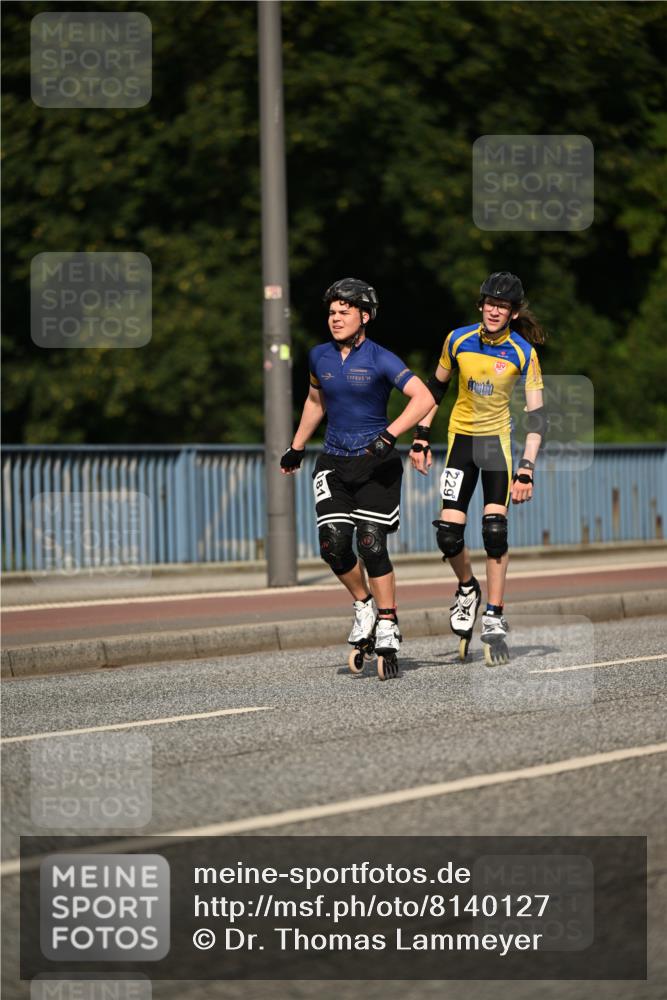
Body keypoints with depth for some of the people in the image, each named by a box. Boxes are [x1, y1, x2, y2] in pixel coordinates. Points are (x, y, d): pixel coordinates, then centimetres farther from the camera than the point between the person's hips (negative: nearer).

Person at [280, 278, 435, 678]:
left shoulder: (380, 360, -10)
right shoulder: (320, 357, 6)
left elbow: (424, 398, -18)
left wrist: (389, 435, -26)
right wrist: (297, 448, 28)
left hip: (377, 464, -4)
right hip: (334, 464, 4)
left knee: (372, 546, -11)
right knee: (333, 545, -11)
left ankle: (388, 629, -1)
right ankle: (365, 606, 14)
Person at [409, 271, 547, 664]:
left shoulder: (523, 353, -12)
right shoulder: (458, 340, -7)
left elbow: (537, 415, -13)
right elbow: (436, 387, 9)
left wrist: (527, 470, -22)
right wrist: (422, 437, 6)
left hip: (498, 438, -2)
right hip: (461, 437, 2)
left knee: (495, 529, -16)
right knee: (448, 534, -7)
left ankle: (495, 620, -8)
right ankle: (468, 588, 24)